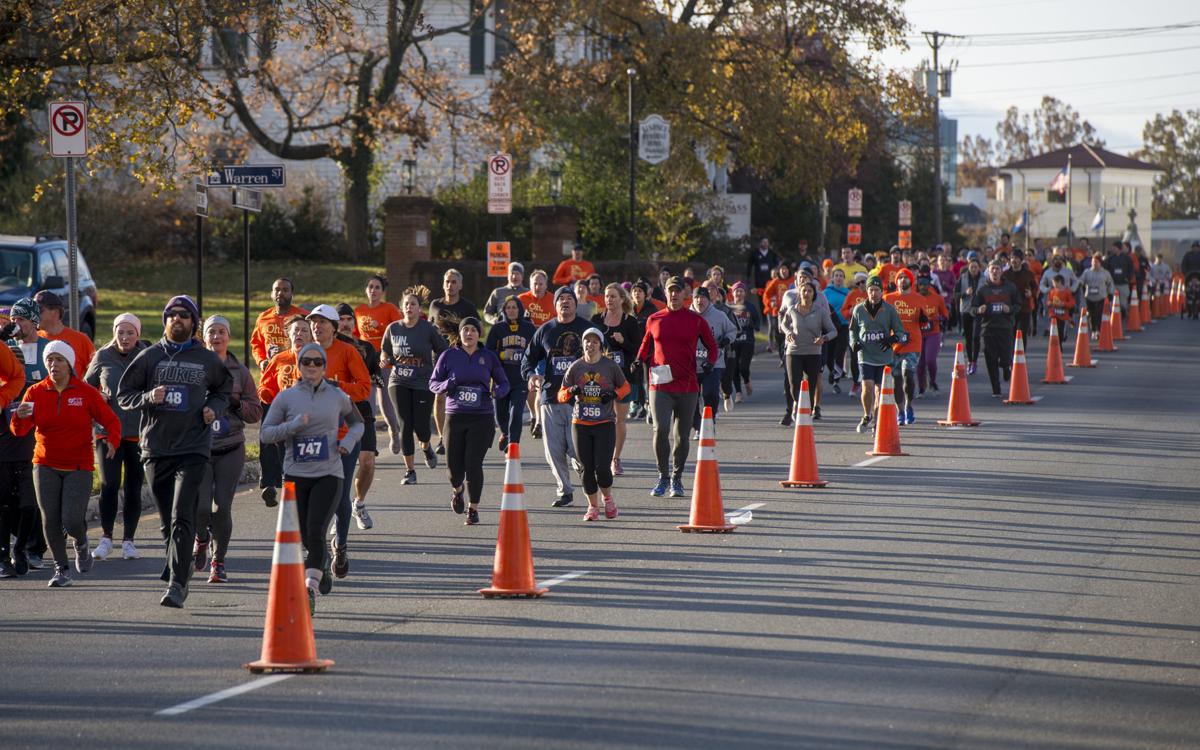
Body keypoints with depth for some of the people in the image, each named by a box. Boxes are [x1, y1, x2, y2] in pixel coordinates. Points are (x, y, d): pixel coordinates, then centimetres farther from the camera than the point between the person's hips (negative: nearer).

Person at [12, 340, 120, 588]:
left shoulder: (86, 393, -3)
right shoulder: (35, 393, 1)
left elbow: (111, 420, -1)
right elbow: (19, 430, -4)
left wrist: (113, 440, -22)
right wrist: (20, 417, -27)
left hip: (79, 467, -2)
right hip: (46, 467, 2)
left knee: (72, 521, -12)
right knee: (50, 520, -4)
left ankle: (81, 544, 24)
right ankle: (61, 569, 13)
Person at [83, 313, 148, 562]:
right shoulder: (103, 356, 3)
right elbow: (86, 386, 13)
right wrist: (98, 398, -5)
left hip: (138, 431, 0)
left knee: (134, 488, 5)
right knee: (109, 485, -6)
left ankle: (128, 540, 14)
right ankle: (106, 539, 3)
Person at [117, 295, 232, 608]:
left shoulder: (207, 360, 6)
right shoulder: (149, 356, 5)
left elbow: (223, 390, 23)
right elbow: (124, 394, 8)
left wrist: (214, 408, 2)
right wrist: (148, 398, -12)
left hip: (193, 449, -2)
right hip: (156, 449, 2)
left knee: (182, 519, -14)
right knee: (166, 520, 10)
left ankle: (177, 584, -19)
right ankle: (180, 566, 31)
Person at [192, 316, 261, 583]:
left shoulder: (240, 372, 6)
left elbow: (256, 413, 7)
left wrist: (236, 403, -12)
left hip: (231, 450, 1)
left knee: (222, 507, -6)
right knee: (200, 506, -11)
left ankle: (218, 561, 10)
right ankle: (201, 540, 22)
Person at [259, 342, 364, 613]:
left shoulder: (337, 396, 5)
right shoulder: (286, 397, 2)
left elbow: (357, 422, 22)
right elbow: (266, 432, 0)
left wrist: (349, 441, 1)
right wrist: (293, 426, -16)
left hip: (328, 474, -1)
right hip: (296, 475, 1)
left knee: (316, 532, -18)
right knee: (305, 537, 7)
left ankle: (311, 588, -19)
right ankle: (322, 565, 38)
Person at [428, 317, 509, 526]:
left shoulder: (489, 357, 4)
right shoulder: (449, 356, 3)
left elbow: (503, 383, 13)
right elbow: (433, 383, 7)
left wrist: (497, 391, -11)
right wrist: (447, 385, -15)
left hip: (482, 418, -1)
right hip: (455, 416, 1)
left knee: (473, 464, -9)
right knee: (453, 464, -2)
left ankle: (473, 509, 9)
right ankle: (457, 489, 35)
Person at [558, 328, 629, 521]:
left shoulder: (611, 365, 0)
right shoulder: (575, 367, 4)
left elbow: (625, 387, 13)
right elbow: (561, 395, 7)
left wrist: (614, 394, -8)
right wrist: (571, 392, -16)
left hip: (605, 424, -2)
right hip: (580, 424, 2)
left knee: (602, 467, -10)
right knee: (587, 468, 3)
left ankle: (608, 499, 18)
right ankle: (593, 506, 18)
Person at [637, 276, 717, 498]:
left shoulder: (696, 320, 3)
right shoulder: (654, 320, 7)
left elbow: (712, 346, 12)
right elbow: (646, 345, 20)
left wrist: (710, 362, -7)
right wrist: (639, 360, 1)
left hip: (687, 386, 0)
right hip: (660, 385, 0)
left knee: (682, 435, 8)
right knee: (660, 429, -16)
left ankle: (677, 479, 21)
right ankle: (663, 477, -2)